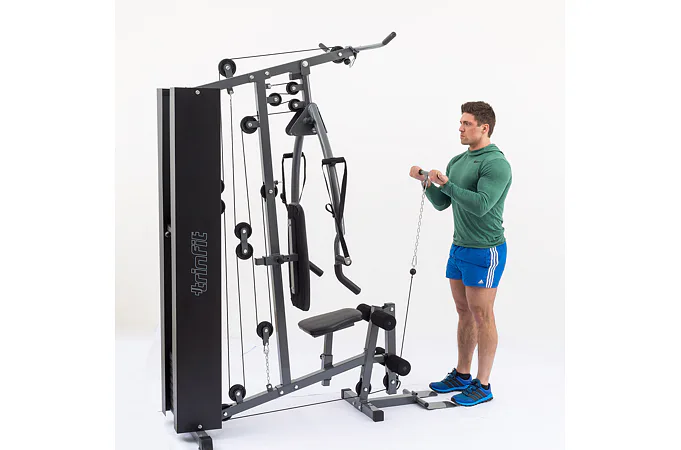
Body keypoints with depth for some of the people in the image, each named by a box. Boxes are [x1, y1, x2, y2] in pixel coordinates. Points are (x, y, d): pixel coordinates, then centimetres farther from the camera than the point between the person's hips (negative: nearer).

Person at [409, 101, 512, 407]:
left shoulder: (496, 163, -16)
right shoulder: (457, 161, 12)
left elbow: (481, 205, -27)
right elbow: (441, 204, 13)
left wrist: (446, 184, -27)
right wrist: (427, 182, -3)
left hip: (484, 252, -9)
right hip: (459, 248, 9)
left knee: (482, 317, -2)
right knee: (464, 314, 15)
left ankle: (483, 386, 8)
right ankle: (462, 375, 26)